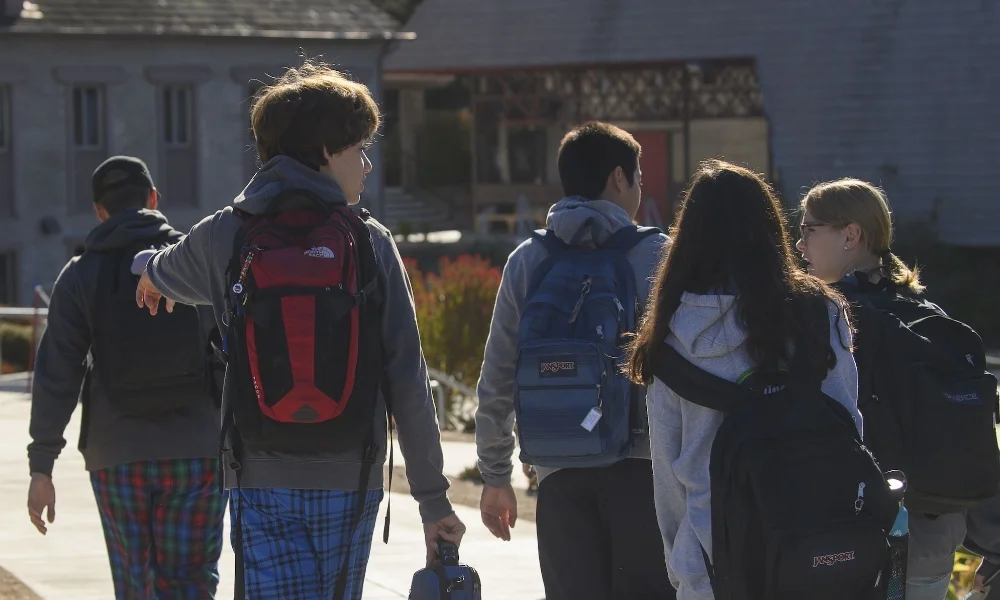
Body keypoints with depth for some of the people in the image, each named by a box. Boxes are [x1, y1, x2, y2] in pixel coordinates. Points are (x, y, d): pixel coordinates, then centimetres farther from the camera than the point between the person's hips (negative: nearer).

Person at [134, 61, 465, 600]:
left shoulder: (223, 237, 1)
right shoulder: (370, 243, -3)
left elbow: (165, 273, 26)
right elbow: (407, 380, -5)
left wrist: (151, 277, 53)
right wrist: (432, 497, 2)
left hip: (260, 486, 0)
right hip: (350, 483, 0)